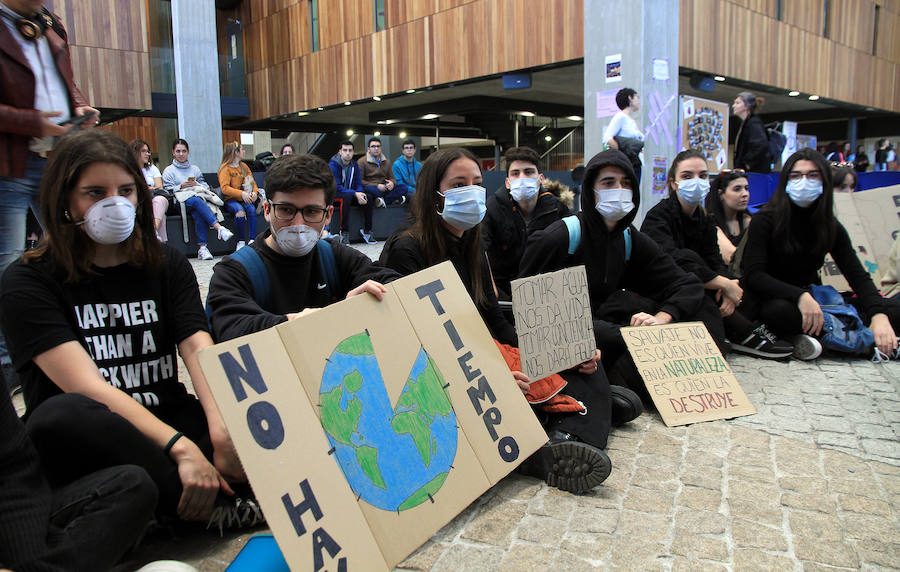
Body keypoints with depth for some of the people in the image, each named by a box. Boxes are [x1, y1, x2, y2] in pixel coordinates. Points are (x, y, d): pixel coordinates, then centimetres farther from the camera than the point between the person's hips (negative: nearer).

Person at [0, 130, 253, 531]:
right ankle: (221, 506, -26)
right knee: (61, 415, -37)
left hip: (168, 424, 3)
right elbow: (87, 385, -17)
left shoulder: (167, 265, 11)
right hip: (82, 445, -2)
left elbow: (200, 353, -6)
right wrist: (181, 448, -31)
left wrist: (222, 433, -26)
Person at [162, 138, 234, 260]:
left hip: (198, 195, 2)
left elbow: (206, 186, 20)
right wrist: (181, 186, -9)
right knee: (197, 201, -39)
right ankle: (219, 228, -51)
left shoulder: (194, 169, 29)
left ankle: (202, 247, -43)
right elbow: (167, 190, 5)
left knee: (199, 214, -36)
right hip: (182, 201, -2)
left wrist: (197, 185, 0)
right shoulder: (169, 171, 18)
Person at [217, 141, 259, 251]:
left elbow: (252, 182, 15)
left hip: (245, 199, 4)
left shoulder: (244, 166, 17)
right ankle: (241, 241, -23)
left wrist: (254, 192, -9)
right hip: (231, 199, -4)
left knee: (251, 208, -29)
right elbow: (225, 188, -13)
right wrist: (242, 194, -25)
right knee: (240, 210, -35)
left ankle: (251, 240, -32)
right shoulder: (225, 168, -2)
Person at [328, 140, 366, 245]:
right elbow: (336, 187, -20)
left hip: (351, 194, 6)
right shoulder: (333, 164, -13)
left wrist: (359, 194, -18)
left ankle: (367, 231, -11)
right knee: (347, 196, -38)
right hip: (334, 195, -5)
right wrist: (355, 194, -29)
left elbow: (359, 184, 7)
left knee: (368, 198, -20)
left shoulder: (354, 165, 6)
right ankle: (344, 232, -35)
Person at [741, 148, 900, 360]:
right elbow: (753, 275, -18)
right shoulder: (764, 220, -9)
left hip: (814, 301, 5)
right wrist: (800, 296, -33)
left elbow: (858, 276, -2)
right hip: (770, 300, -5)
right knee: (783, 311, -40)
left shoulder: (831, 227, 5)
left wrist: (879, 315, -22)